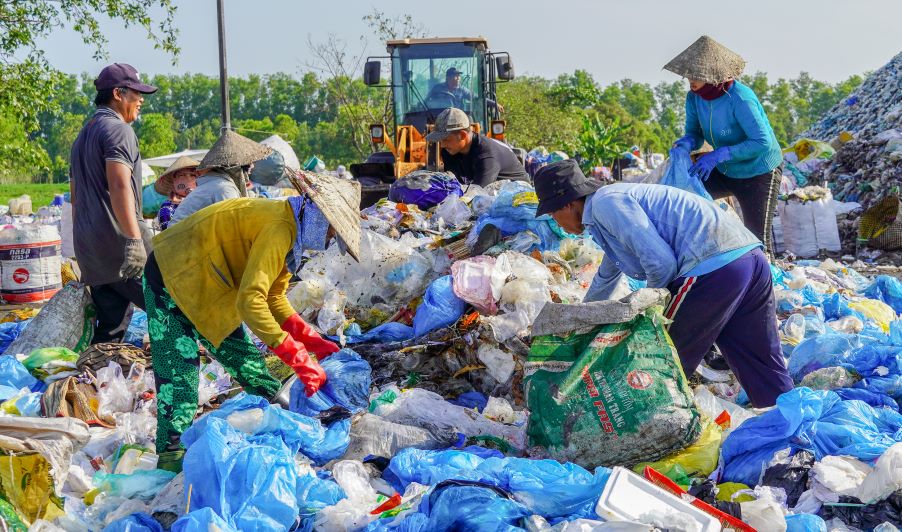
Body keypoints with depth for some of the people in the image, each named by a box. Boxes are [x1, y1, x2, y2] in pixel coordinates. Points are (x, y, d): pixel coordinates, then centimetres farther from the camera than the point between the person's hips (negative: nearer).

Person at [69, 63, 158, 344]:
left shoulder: (83, 135, 25)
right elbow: (119, 186, -20)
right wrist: (134, 239, -27)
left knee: (110, 325, 9)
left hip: (88, 247, 9)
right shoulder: (118, 129, -6)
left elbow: (76, 196, 28)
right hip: (118, 242, -9)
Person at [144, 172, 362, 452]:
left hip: (204, 287, 10)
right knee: (179, 377, -17)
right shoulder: (280, 227, -26)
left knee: (248, 361, 12)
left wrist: (312, 341, 0)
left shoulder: (290, 228, 7)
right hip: (173, 279, -10)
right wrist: (299, 358, -32)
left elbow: (273, 297, 12)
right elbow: (250, 301, -34)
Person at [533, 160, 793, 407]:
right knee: (766, 370, 14)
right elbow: (608, 275, 48)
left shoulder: (606, 204, -5)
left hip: (711, 268, -10)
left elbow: (661, 262, -14)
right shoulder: (617, 200, 28)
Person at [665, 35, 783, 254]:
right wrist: (687, 142, -23)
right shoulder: (694, 97, -10)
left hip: (759, 173, -7)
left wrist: (719, 155, -35)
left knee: (758, 238, -3)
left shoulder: (739, 98, -31)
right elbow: (695, 132, 2)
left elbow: (763, 143, -31)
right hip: (724, 171, 7)